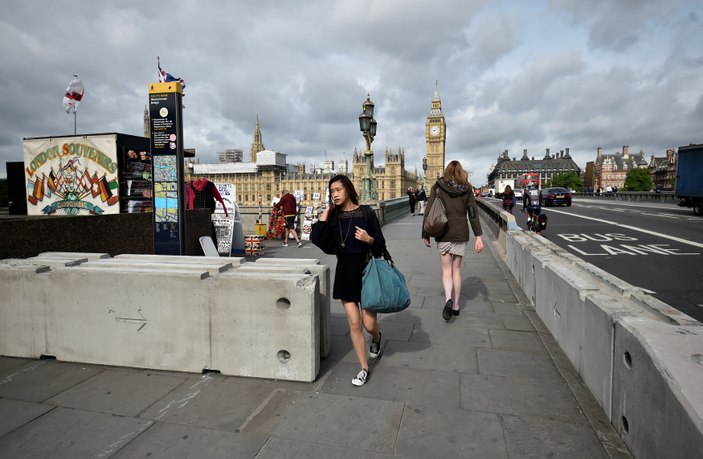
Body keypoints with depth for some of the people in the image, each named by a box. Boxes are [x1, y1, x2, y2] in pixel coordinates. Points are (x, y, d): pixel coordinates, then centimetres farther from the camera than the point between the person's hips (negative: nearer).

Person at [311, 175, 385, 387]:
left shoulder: (366, 212, -8)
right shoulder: (333, 216, 2)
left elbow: (380, 243, -4)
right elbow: (318, 240, -10)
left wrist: (369, 239, -24)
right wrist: (324, 215, -11)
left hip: (365, 270, -3)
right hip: (344, 273, 3)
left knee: (369, 324, 3)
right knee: (354, 324, 5)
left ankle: (376, 338, 41)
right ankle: (364, 368, 20)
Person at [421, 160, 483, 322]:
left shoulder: (437, 187, -1)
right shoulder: (467, 189, 2)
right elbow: (473, 214, -2)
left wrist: (425, 234, 4)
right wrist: (478, 236, -2)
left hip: (443, 234, -1)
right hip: (461, 234, 1)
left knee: (446, 269, 6)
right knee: (456, 269, 12)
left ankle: (448, 299, -18)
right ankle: (456, 305, 19)